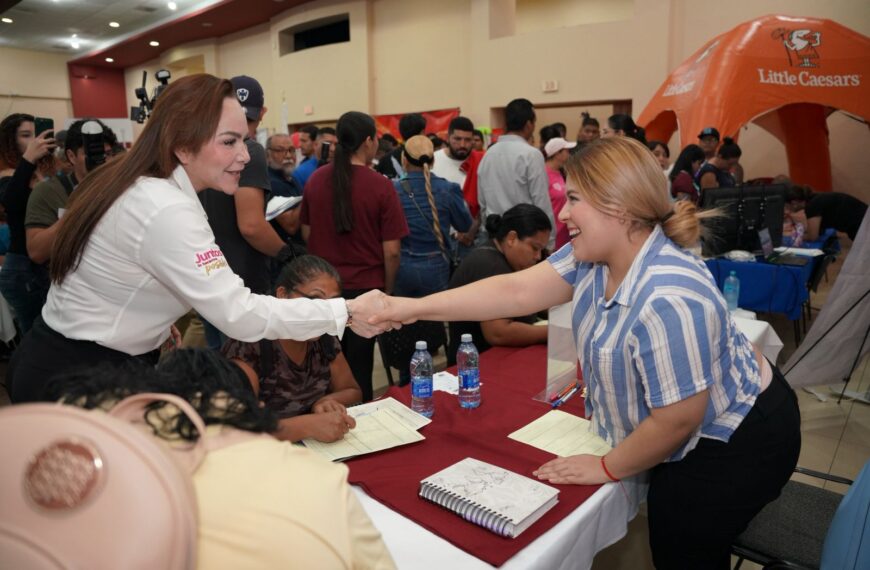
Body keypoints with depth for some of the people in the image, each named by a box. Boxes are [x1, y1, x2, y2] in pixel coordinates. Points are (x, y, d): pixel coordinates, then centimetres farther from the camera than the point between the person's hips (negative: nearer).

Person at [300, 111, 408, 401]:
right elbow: (391, 250, -13)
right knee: (359, 365, 10)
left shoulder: (316, 179, -3)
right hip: (366, 286, -4)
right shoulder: (380, 186, -15)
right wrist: (388, 289, 2)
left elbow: (306, 233, 9)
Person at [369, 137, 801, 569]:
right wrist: (414, 308, -14)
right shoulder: (592, 256, -11)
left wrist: (608, 469, -14)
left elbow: (677, 420, -30)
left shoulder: (667, 300, -38)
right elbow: (517, 291, -11)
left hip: (731, 444, -8)